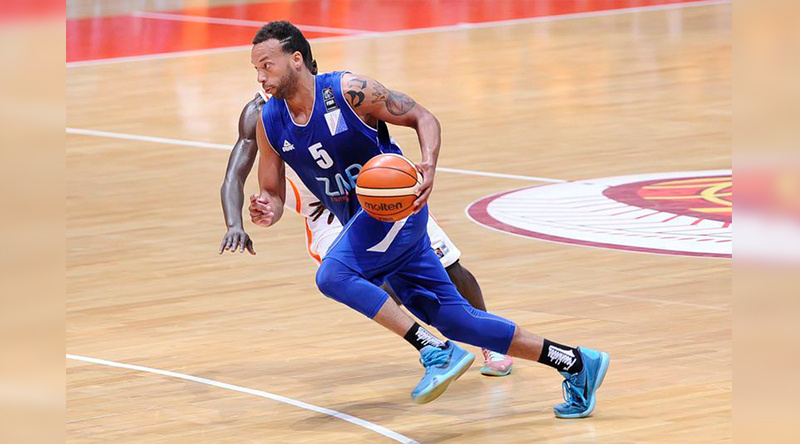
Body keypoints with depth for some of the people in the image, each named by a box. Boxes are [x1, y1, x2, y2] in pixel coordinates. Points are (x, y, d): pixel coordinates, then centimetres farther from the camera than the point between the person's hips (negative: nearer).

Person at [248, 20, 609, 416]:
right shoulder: (270, 124, 0)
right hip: (361, 222, 6)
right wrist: (267, 212, -17)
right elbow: (273, 195, 7)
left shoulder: (349, 91, -16)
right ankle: (574, 362, 10)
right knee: (454, 319, 3)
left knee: (332, 275, -29)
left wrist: (429, 165, -27)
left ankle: (437, 352, -26)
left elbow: (423, 118, -8)